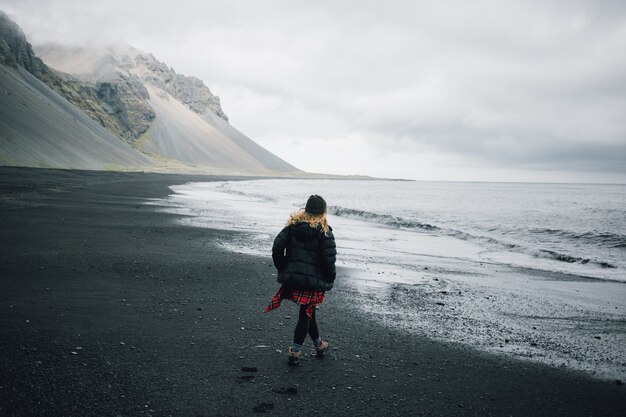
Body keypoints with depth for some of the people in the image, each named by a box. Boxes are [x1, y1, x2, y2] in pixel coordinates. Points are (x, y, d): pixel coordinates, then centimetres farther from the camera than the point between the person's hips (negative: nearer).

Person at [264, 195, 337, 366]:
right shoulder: (324, 232, -9)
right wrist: (330, 279, 3)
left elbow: (277, 247, -3)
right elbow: (328, 260, -13)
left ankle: (319, 344, 36)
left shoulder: (292, 226, 3)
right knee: (306, 314, 8)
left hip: (292, 278, 5)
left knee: (307, 312, 21)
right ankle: (295, 351, 10)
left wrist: (282, 269, 9)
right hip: (314, 280, -5)